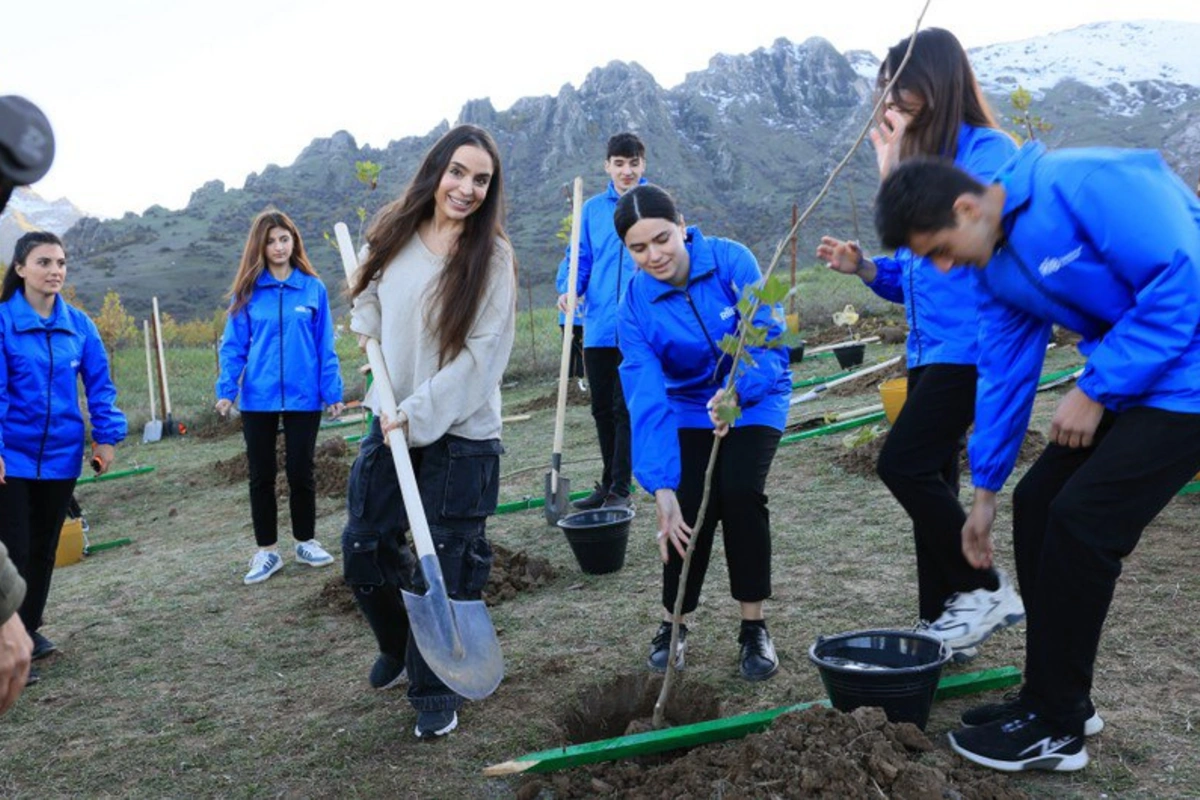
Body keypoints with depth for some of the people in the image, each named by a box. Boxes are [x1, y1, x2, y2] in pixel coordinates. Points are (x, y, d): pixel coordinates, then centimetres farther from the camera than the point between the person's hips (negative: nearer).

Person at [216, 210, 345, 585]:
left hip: (303, 397, -1)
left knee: (301, 472, 9)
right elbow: (233, 346, 1)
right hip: (258, 399, 1)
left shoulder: (313, 288, 0)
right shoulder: (248, 291, 0)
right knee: (262, 476, 9)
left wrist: (332, 392, -3)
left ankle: (306, 542, 26)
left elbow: (324, 347, 1)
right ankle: (267, 551, 21)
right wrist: (226, 390, -8)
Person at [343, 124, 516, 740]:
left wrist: (420, 413, -18)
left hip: (460, 434, -5)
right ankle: (399, 647, 39)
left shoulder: (490, 257, -12)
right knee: (364, 548, 11)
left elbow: (483, 354, -16)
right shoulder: (393, 233, 2)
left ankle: (436, 691, 22)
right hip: (390, 420, 5)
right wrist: (369, 334, 7)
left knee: (444, 565, 1)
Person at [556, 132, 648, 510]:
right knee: (602, 408, 12)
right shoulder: (592, 209, 10)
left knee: (625, 408, -5)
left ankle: (619, 490, 5)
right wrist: (569, 289, -9)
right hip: (598, 327, 4)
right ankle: (608, 484, 27)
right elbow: (579, 258, 12)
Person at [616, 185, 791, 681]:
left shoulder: (730, 260, -20)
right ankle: (672, 624, 11)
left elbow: (769, 338, -23)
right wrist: (661, 486, -34)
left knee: (740, 491, -23)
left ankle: (753, 627, -4)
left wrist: (738, 389, -44)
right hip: (689, 408, 1)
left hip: (756, 400, -1)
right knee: (692, 507, -16)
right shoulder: (636, 304, -17)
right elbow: (647, 398, -25)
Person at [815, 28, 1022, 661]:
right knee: (930, 480, 9)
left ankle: (986, 590, 4)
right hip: (929, 349, 9)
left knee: (902, 464, -15)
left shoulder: (988, 150, -9)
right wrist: (863, 267, 2)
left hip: (969, 346, -9)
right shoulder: (926, 154, 17)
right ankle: (943, 622, 18)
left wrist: (894, 169, -18)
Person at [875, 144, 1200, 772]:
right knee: (1036, 506, 4)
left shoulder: (1086, 184, -22)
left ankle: (1055, 730, 2)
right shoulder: (996, 267, 4)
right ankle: (1059, 697, 19)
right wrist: (985, 490, 13)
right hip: (1124, 384, 8)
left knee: (1080, 523, -13)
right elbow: (1005, 376, 10)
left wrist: (1095, 391, -21)